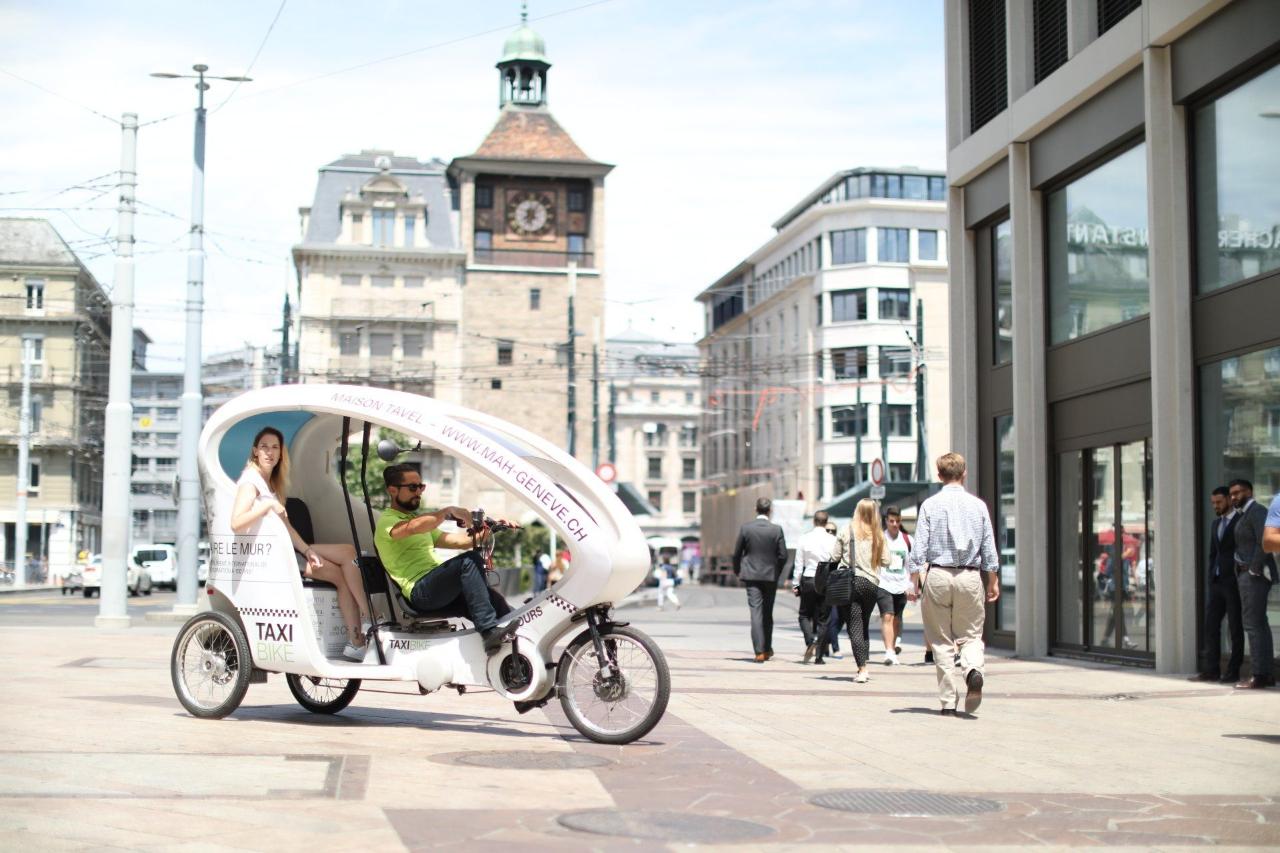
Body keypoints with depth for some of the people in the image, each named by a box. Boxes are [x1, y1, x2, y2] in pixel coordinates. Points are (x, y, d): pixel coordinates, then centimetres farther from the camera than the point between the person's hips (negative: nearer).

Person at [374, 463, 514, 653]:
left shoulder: (419, 518, 32)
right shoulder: (387, 520, 3)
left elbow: (454, 541, 22)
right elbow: (413, 527, -22)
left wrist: (481, 536, 5)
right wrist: (448, 512, -27)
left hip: (443, 590, 8)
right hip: (420, 590, -8)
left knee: (491, 596, -13)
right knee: (470, 560, -28)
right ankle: (490, 631, -37)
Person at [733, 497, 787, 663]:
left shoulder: (746, 528, -5)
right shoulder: (776, 530, -6)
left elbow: (737, 553, 0)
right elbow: (783, 555, -5)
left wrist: (737, 571, 16)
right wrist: (777, 573, 12)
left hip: (751, 576, -1)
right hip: (770, 576, 1)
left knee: (756, 612, -4)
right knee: (768, 613, 15)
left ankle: (759, 651, -12)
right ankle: (767, 649, 24)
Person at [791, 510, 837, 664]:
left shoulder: (805, 538, -3)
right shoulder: (833, 540, -4)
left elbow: (799, 564, 0)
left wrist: (795, 584, 8)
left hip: (808, 581, 0)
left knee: (805, 615, 14)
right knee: (822, 619, 7)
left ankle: (810, 641, -13)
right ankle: (819, 655, 6)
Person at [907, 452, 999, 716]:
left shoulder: (930, 505, -2)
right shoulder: (978, 505, 3)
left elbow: (919, 548, -4)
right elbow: (989, 548, 5)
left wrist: (915, 582, 2)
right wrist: (993, 582, 14)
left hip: (937, 575, -1)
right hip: (970, 576, 1)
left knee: (941, 641, 7)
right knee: (971, 635, 12)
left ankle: (948, 702, 6)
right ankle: (974, 670, -20)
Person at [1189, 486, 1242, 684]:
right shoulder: (1216, 524, 16)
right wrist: (1210, 574, 10)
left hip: (1233, 581, -7)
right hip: (1216, 581, 7)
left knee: (1235, 627, 0)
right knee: (1211, 625, 5)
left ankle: (1233, 671, 5)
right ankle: (1211, 669, 8)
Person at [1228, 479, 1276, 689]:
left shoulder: (1256, 511, -11)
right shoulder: (1244, 515, 19)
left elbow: (1264, 542, -22)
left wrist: (1254, 569, -18)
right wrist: (1242, 571, 10)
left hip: (1254, 575, -10)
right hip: (1245, 574, 10)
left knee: (1253, 624, -12)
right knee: (1259, 624, 11)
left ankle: (1259, 676, -13)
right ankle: (1266, 674, 14)